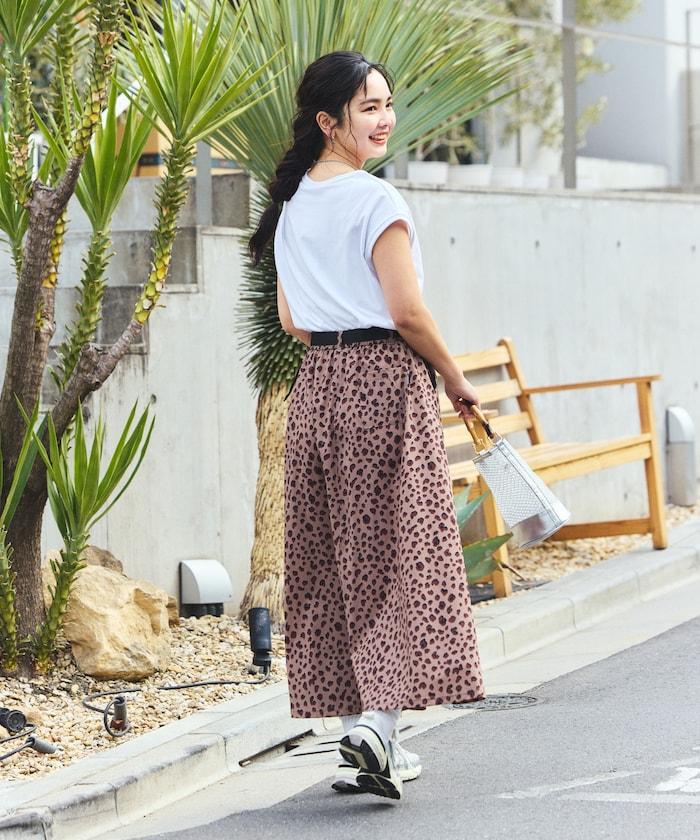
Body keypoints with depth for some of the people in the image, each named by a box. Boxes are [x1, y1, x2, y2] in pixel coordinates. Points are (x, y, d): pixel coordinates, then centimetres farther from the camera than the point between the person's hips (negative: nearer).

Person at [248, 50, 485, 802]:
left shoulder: (291, 205, 11)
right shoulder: (376, 201, -13)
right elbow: (407, 311, -15)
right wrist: (455, 379, -3)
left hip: (316, 386, 7)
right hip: (384, 382, -7)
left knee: (333, 556, 9)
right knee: (395, 551, -4)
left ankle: (357, 732, 12)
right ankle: (376, 722, -16)